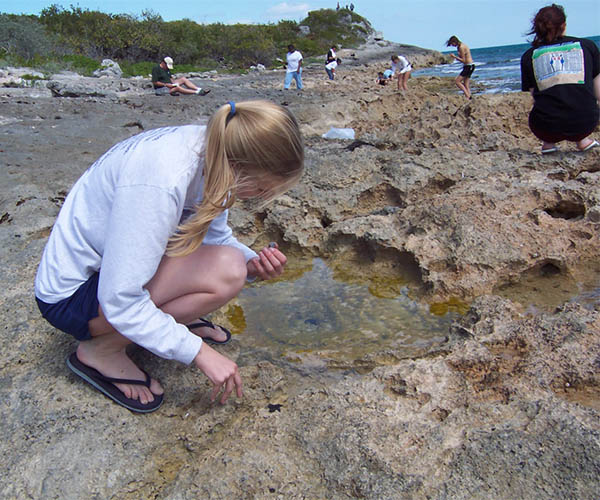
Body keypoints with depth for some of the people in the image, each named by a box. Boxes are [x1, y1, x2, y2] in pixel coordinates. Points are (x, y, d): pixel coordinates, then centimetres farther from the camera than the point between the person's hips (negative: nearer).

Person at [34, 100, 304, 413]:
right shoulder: (160, 182, -35)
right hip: (71, 295, -7)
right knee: (225, 272, -27)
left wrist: (253, 264, -14)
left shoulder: (212, 150, -10)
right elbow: (120, 300, -31)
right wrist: (200, 353, -25)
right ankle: (101, 350, -9)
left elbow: (215, 236, 4)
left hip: (114, 264, 8)